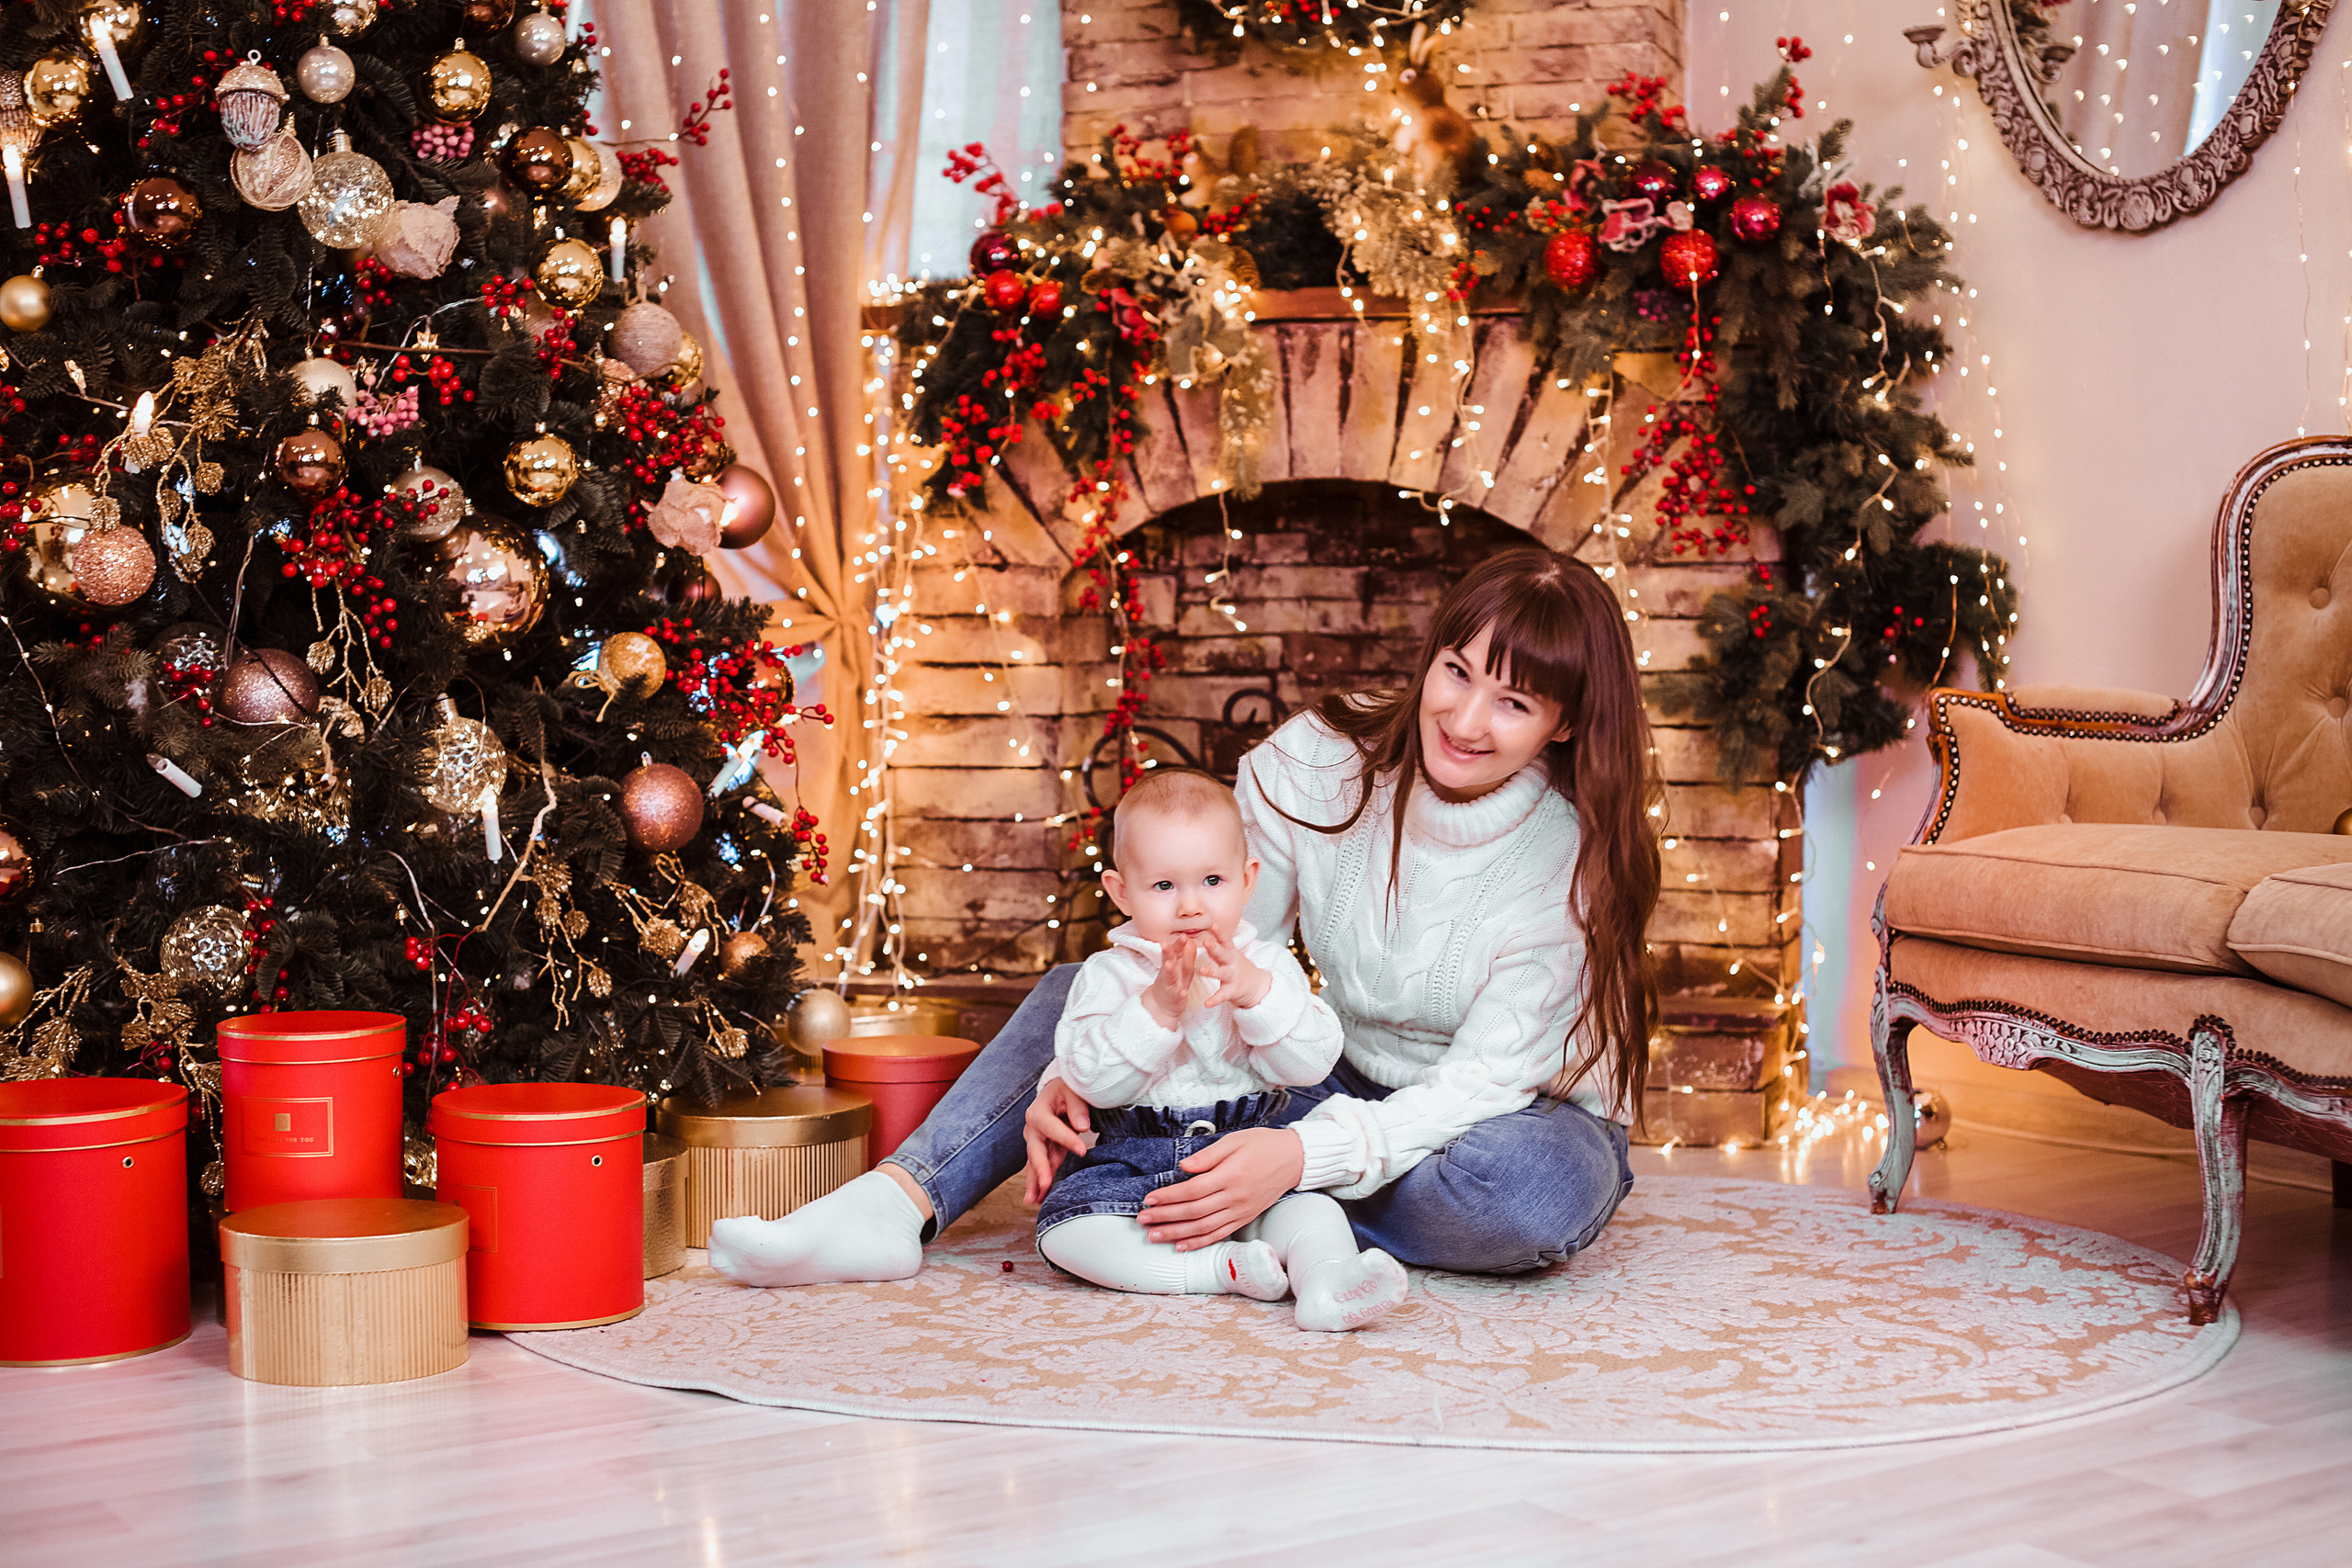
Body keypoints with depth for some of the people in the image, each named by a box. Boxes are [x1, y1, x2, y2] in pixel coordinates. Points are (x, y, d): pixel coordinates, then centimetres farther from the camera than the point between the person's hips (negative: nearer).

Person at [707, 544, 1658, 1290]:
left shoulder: (1574, 860, -23)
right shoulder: (1316, 763, -13)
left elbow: (1484, 1082, -27)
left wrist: (1303, 1156, -43)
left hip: (1524, 1114, -3)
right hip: (1346, 1090, 4)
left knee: (1534, 1187, -41)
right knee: (1080, 990, -9)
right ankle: (894, 1206, -28)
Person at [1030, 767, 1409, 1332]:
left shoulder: (1269, 964, 4)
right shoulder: (1108, 974, 0)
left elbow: (1314, 1062, -7)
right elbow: (1092, 1082, -12)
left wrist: (1257, 993, -21)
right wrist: (1156, 1009, -23)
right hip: (1133, 1157, 0)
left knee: (1307, 1201, -26)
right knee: (1064, 1230, -25)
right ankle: (1224, 1269, -28)